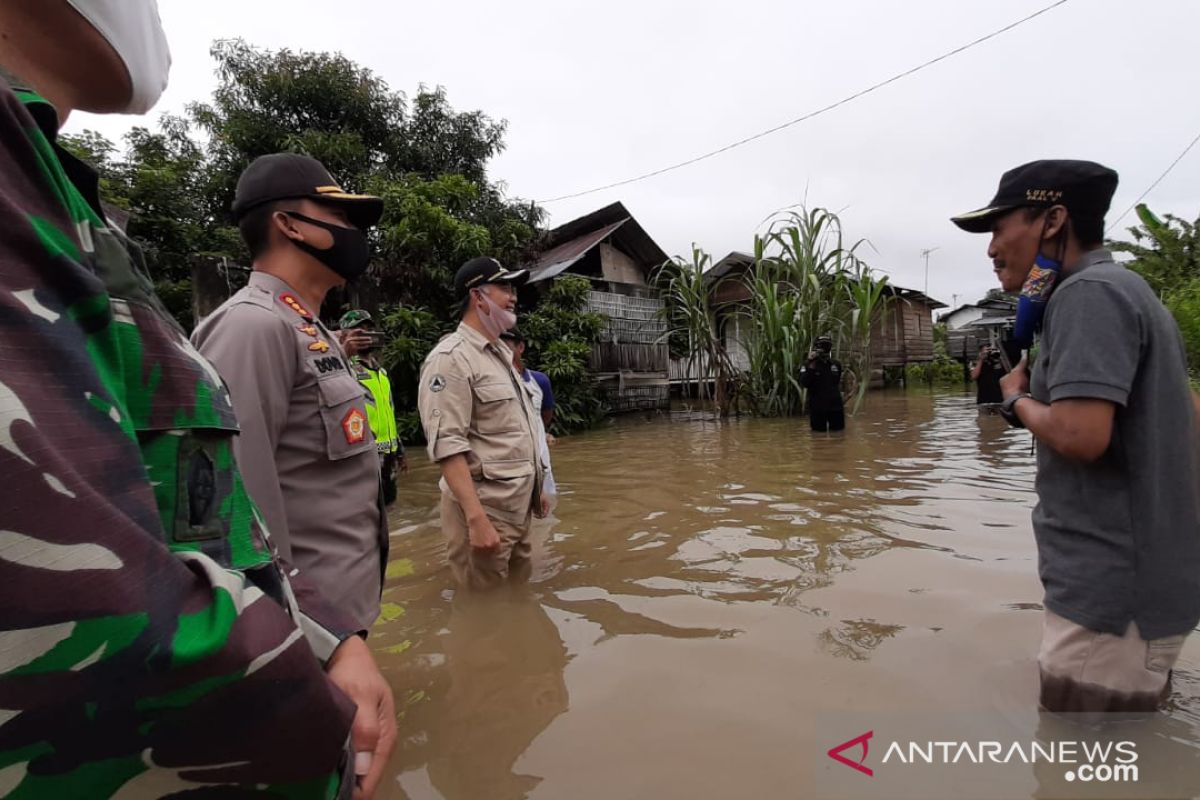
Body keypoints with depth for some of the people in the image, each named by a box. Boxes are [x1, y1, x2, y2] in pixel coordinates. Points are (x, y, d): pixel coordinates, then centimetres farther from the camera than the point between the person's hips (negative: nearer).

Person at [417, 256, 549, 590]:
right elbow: (447, 446, -22)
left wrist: (535, 489, 19)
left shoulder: (502, 352, 14)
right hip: (485, 509, -9)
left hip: (519, 507, 9)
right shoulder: (451, 357, -15)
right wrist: (476, 518, -26)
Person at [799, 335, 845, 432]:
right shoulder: (809, 365, -7)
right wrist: (811, 366, -25)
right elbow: (804, 383, -21)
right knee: (819, 429, 3)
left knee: (838, 427, 11)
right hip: (817, 406, -3)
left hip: (835, 405, 4)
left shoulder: (836, 364, 6)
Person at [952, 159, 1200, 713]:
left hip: (1114, 591, -10)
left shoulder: (1087, 293, -17)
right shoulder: (1129, 291, 15)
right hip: (1141, 575, 10)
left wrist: (1017, 400, -11)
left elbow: (1079, 434, -28)